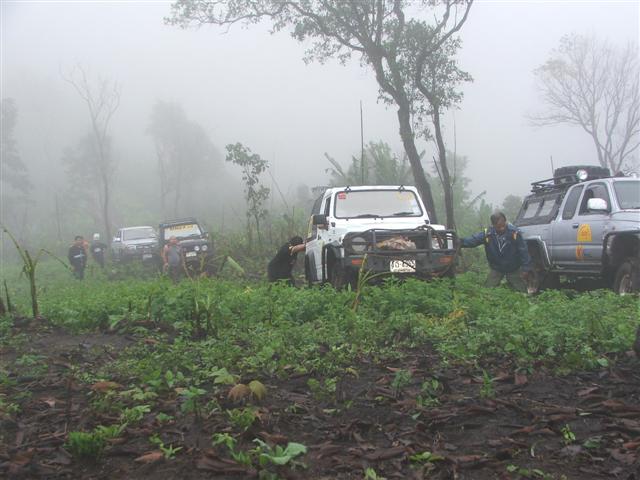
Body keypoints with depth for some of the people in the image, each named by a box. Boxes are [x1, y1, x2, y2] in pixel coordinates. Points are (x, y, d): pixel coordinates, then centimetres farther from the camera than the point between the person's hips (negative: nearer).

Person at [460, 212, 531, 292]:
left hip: (514, 270, -1)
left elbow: (523, 251, -16)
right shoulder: (487, 234, -17)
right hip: (496, 269, 1)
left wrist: (525, 269, -15)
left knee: (521, 291, 1)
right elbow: (473, 240, -25)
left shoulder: (515, 233, -21)